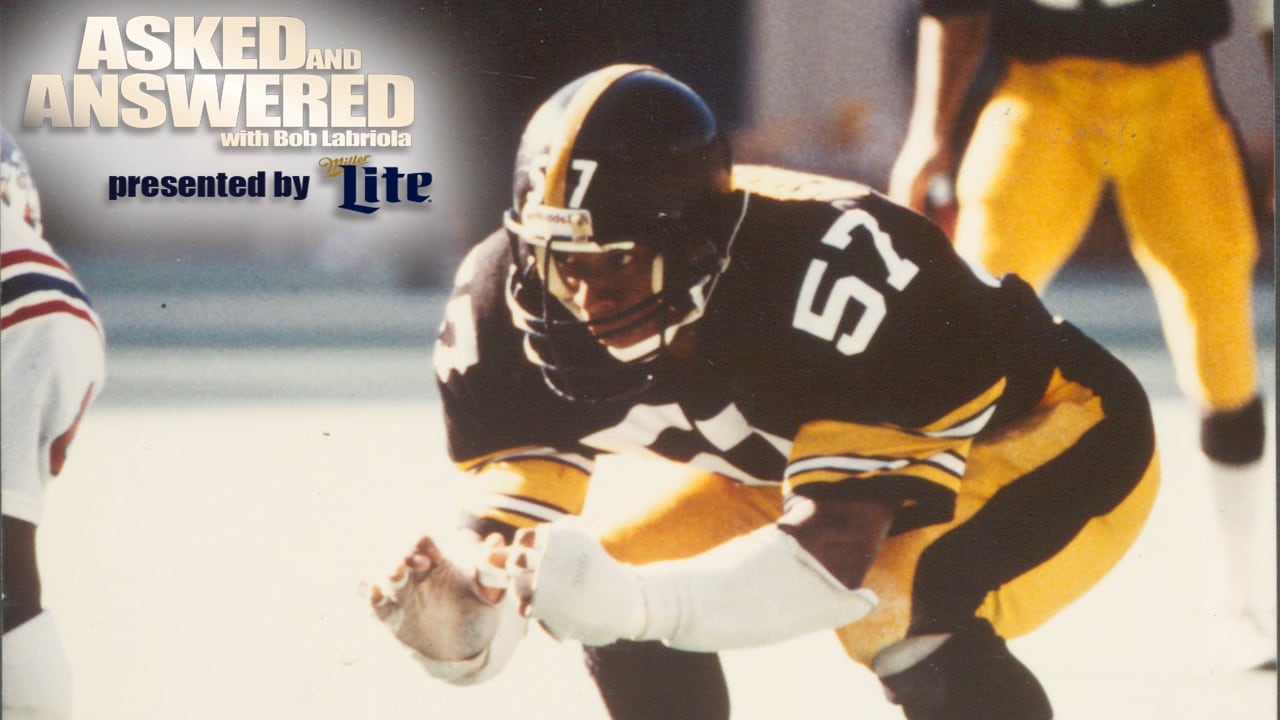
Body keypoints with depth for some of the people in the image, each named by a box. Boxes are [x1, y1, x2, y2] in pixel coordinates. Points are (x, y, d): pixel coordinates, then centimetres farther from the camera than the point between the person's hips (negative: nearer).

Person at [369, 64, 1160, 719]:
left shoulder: (832, 272, -41)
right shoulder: (511, 300, -23)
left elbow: (836, 552, -43)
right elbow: (517, 520, -20)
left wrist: (632, 601, -55)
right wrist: (465, 610, -43)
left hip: (1057, 451, -7)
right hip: (803, 460, 7)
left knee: (903, 614, -34)